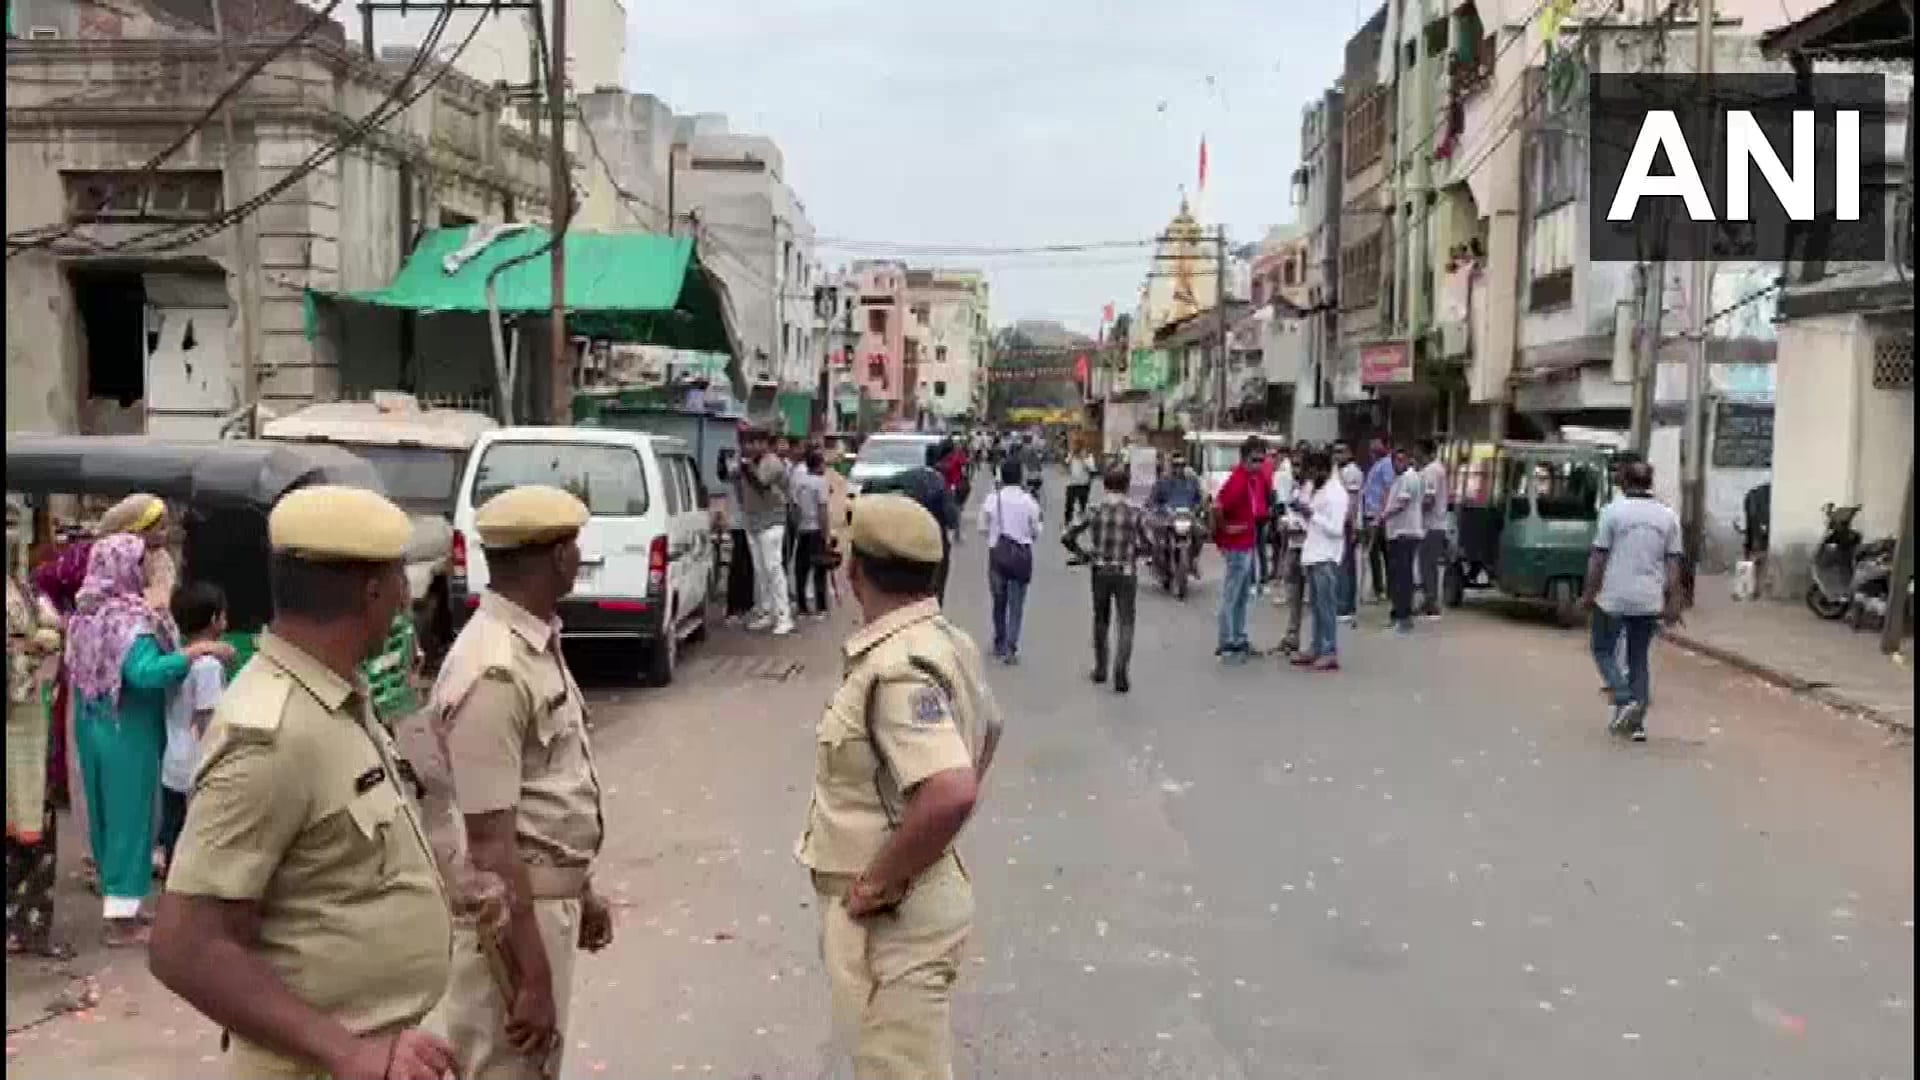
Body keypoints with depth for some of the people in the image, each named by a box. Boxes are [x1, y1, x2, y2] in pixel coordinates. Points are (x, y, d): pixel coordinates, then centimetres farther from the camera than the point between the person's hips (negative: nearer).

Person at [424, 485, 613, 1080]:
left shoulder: (538, 642, 6)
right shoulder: (493, 671, -24)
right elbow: (491, 841, -24)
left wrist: (581, 890, 21)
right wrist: (533, 981, -22)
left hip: (551, 896, 9)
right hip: (513, 909, -9)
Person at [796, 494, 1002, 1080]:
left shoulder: (898, 667, -27)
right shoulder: (940, 638, 4)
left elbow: (951, 793, -38)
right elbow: (988, 726, 21)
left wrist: (877, 884, -24)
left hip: (894, 913, -10)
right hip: (917, 896, 10)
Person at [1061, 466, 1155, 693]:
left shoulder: (1095, 510, -2)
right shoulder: (1136, 512, -5)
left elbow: (1067, 537, -5)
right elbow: (1149, 544, -11)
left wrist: (1082, 554, 9)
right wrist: (1133, 552, 7)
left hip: (1101, 571, 2)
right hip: (1126, 573, -2)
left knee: (1101, 620, 19)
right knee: (1126, 623, 4)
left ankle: (1100, 669, 29)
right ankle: (1120, 672, -11)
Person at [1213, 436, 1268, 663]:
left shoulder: (1257, 478, 6)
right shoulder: (1237, 480, -22)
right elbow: (1217, 506, -32)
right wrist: (1225, 527, -20)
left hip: (1249, 542, 9)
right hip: (1237, 544, -9)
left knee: (1244, 594, 17)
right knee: (1231, 595, -3)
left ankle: (1239, 639, 27)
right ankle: (1226, 645, 3)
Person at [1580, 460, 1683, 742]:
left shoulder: (1613, 511, -7)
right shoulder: (1668, 516, 4)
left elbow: (1598, 557, -7)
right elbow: (1673, 563, 3)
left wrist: (1589, 593, 2)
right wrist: (1673, 602, 7)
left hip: (1614, 598, -4)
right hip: (1650, 601, 4)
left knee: (1604, 650, 12)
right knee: (1639, 658, 12)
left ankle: (1624, 701, -9)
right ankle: (1637, 722, 11)